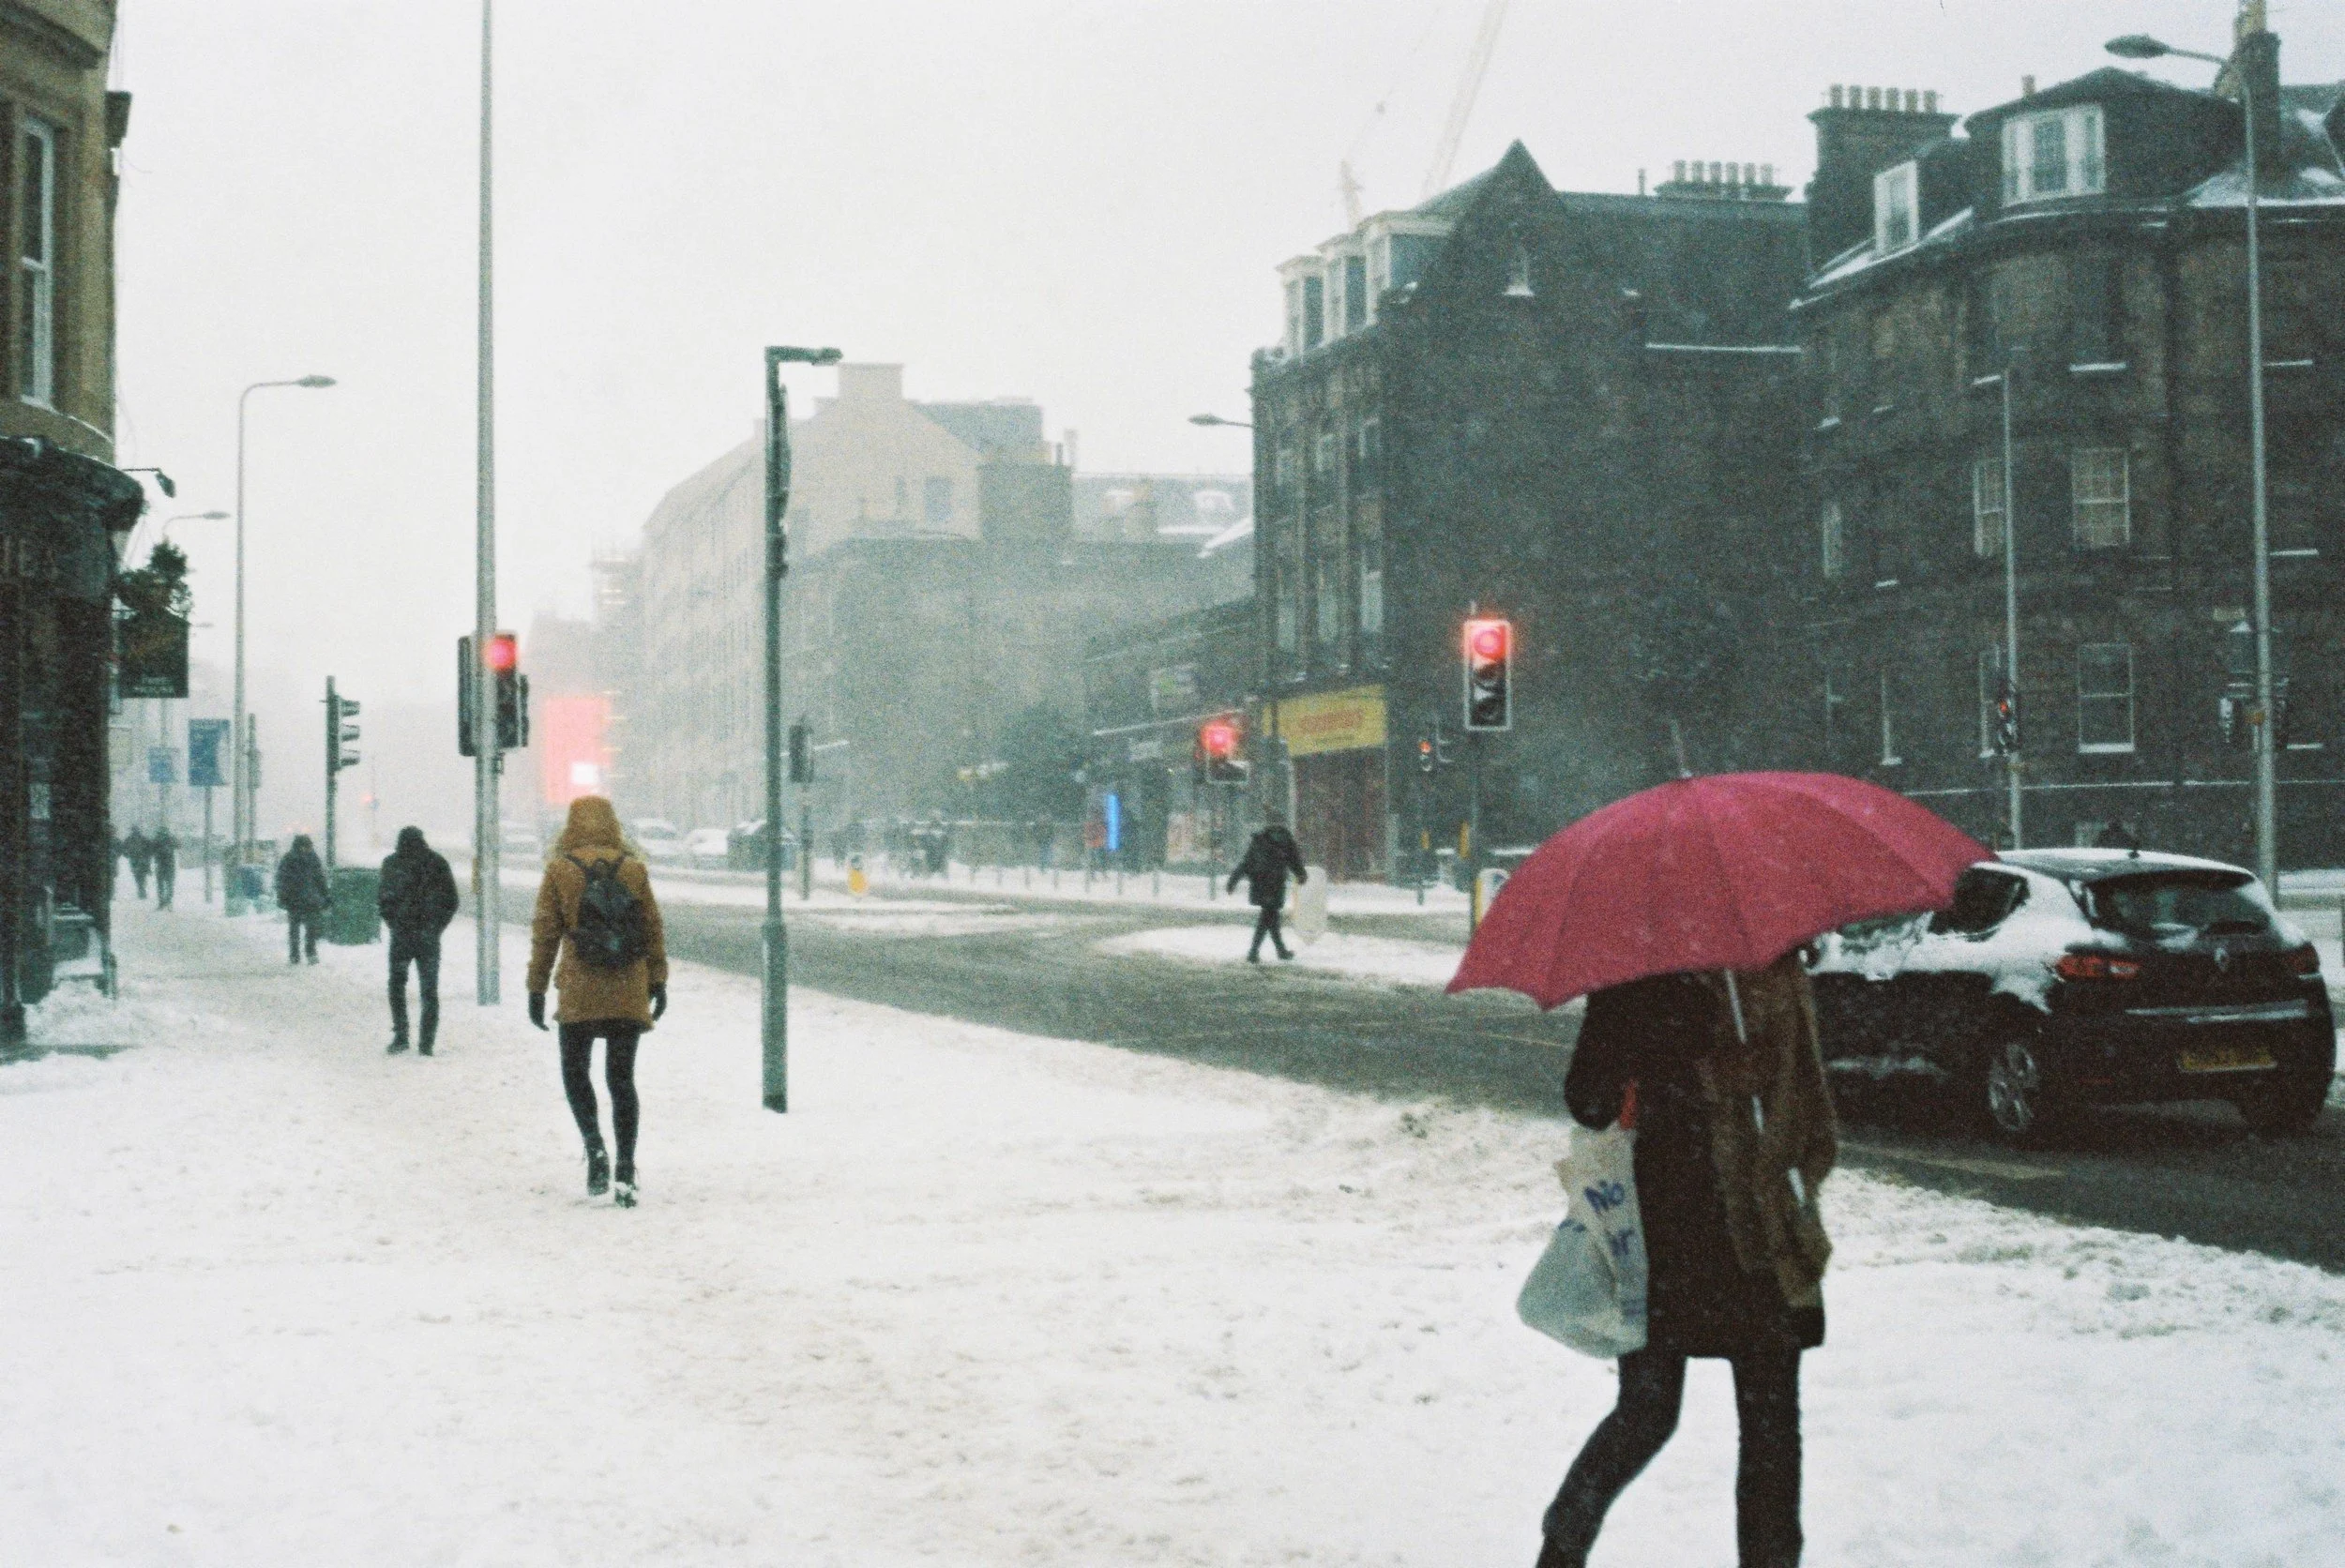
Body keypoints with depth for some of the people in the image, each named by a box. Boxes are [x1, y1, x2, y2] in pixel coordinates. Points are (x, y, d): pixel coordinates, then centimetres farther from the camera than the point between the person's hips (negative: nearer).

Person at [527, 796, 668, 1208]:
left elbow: (544, 934, -1)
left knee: (575, 1071, 14)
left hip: (579, 993, -2)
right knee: (622, 1078, 8)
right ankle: (626, 1173, 2)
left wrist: (537, 988, 4)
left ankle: (594, 1147, -9)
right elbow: (654, 930, 6)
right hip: (630, 995, 2)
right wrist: (658, 981, 14)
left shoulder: (559, 871, -3)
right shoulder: (634, 869, 2)